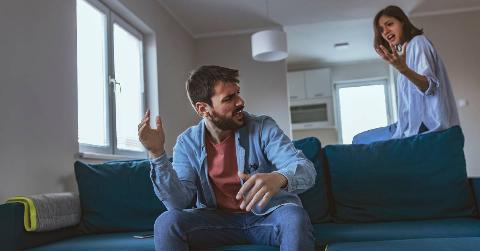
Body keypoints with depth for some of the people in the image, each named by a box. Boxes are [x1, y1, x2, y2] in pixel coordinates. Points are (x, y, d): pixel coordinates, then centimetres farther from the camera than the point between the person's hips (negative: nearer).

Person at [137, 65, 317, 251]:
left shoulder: (263, 128, -9)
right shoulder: (187, 143, -4)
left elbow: (306, 169, -18)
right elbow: (179, 202, -12)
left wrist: (279, 178, -42)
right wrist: (157, 154, -25)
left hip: (267, 216, -1)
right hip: (216, 220, 1)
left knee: (294, 217, -33)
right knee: (167, 222, -24)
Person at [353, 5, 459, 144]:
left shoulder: (418, 42, -8)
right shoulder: (407, 50, 18)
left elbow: (430, 86, -21)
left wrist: (403, 69, -37)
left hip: (424, 125, -10)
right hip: (414, 123, 10)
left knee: (359, 140, -9)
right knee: (360, 139, 14)